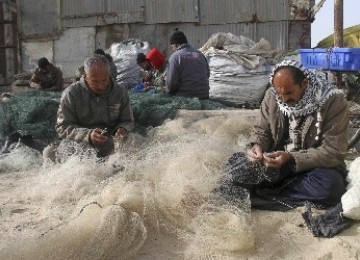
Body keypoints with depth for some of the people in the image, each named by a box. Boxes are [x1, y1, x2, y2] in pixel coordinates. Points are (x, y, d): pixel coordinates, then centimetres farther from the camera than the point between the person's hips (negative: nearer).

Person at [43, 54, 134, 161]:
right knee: (49, 152, -26)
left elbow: (128, 121, 11)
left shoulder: (120, 91, 2)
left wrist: (122, 129, -16)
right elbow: (62, 127, -9)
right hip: (79, 143, -1)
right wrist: (88, 135, -28)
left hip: (111, 144, 1)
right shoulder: (71, 93, -6)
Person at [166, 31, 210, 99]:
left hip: (185, 97, -5)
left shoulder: (174, 57, -10)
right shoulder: (200, 54, 8)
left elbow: (171, 81, -12)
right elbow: (207, 74, 15)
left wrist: (171, 93, 8)